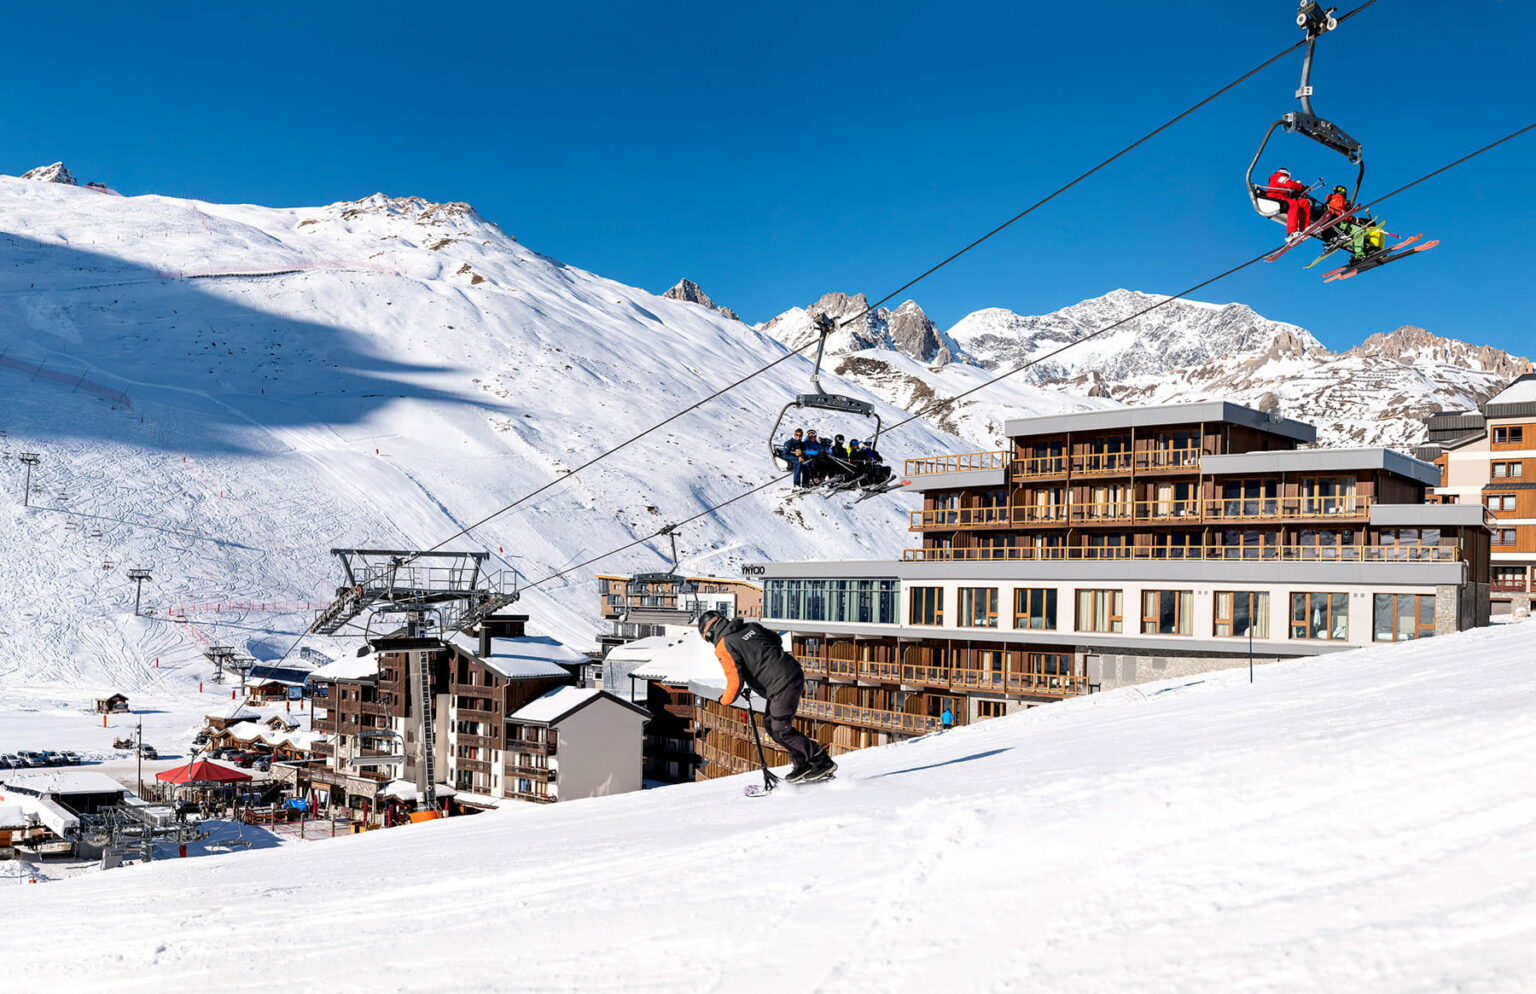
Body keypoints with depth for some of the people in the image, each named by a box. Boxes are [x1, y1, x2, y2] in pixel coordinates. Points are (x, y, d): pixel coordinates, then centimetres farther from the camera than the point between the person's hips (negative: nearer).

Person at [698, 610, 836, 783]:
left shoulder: (724, 646, -6)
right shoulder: (750, 626, 15)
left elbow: (736, 680, -11)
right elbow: (777, 641, 24)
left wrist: (725, 700, 7)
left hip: (781, 685, -9)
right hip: (794, 673, 9)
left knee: (781, 731, -1)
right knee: (770, 723, 17)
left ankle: (823, 763, 5)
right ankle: (803, 764, 20)